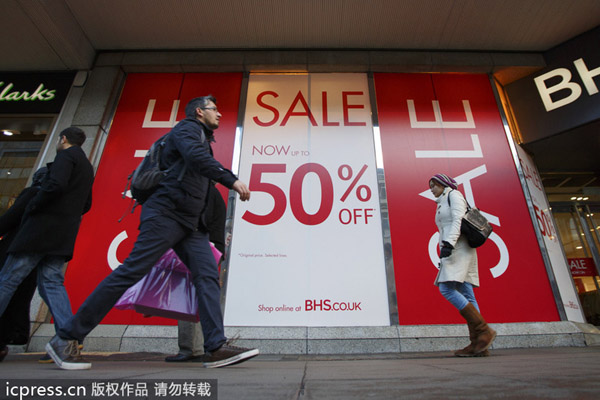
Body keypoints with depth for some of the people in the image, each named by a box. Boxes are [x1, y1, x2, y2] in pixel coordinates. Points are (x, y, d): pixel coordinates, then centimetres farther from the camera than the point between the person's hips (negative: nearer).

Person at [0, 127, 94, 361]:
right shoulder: (87, 168, 24)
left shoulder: (66, 155, -2)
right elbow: (86, 205, 24)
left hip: (44, 226, -8)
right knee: (51, 282, 4)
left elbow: (56, 185, -20)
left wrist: (32, 208, -10)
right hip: (65, 234, 8)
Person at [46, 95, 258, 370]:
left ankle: (216, 348, -11)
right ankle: (66, 338, 3)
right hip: (167, 213, -8)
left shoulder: (203, 139, 29)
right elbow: (195, 156, -18)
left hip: (191, 223, 9)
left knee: (208, 275, -6)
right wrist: (232, 180, -21)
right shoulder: (187, 127, 3)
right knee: (131, 271, -10)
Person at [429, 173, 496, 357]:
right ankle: (478, 345, 0)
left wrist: (449, 243, -24)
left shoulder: (454, 195, 3)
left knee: (446, 289, -19)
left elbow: (458, 220, -13)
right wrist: (444, 247, 19)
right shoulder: (442, 204, 28)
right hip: (452, 251, 9)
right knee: (466, 295, 1)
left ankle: (484, 330, -13)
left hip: (459, 248, -9)